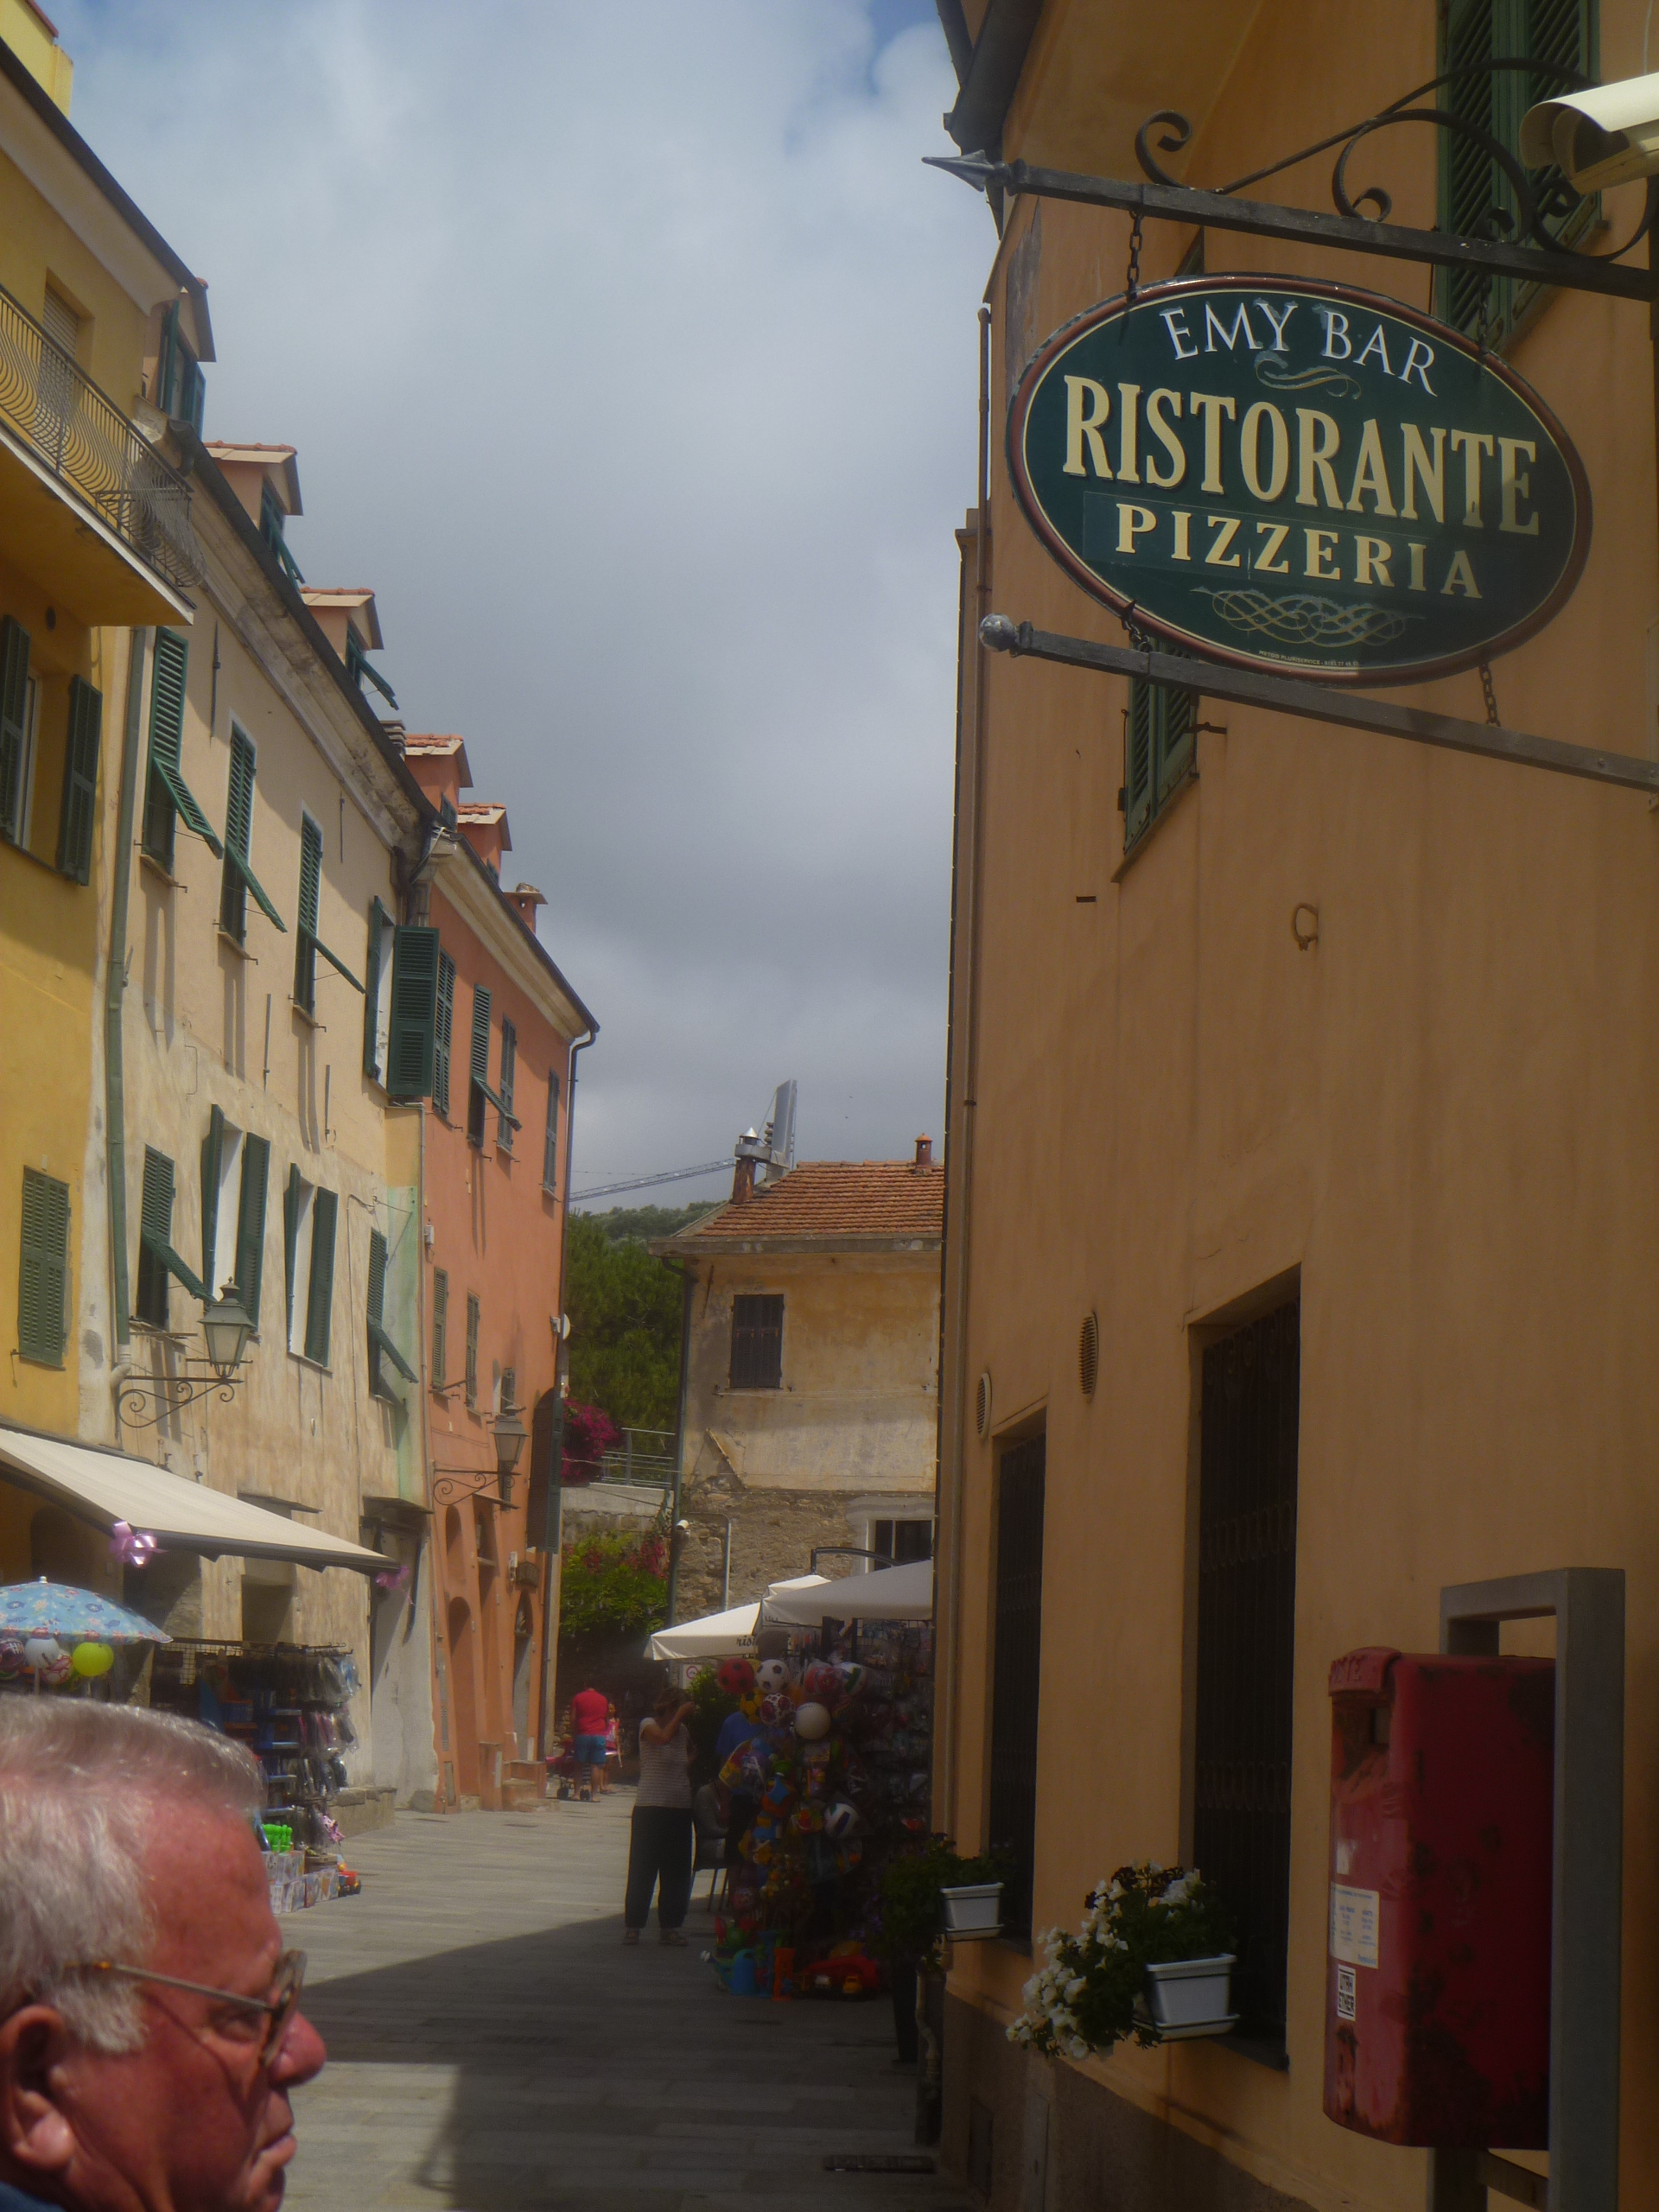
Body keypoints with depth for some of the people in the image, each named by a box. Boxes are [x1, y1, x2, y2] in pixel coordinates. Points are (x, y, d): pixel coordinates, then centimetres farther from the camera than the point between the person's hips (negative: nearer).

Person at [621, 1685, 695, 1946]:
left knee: (676, 1870, 7)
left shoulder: (683, 1731, 12)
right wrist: (680, 1716, -17)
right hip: (650, 1808, -6)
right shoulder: (648, 1725, -4)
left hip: (680, 1808, 6)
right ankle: (633, 1924, 5)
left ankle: (670, 1925, 16)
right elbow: (663, 1738, -23)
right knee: (642, 1868, -2)